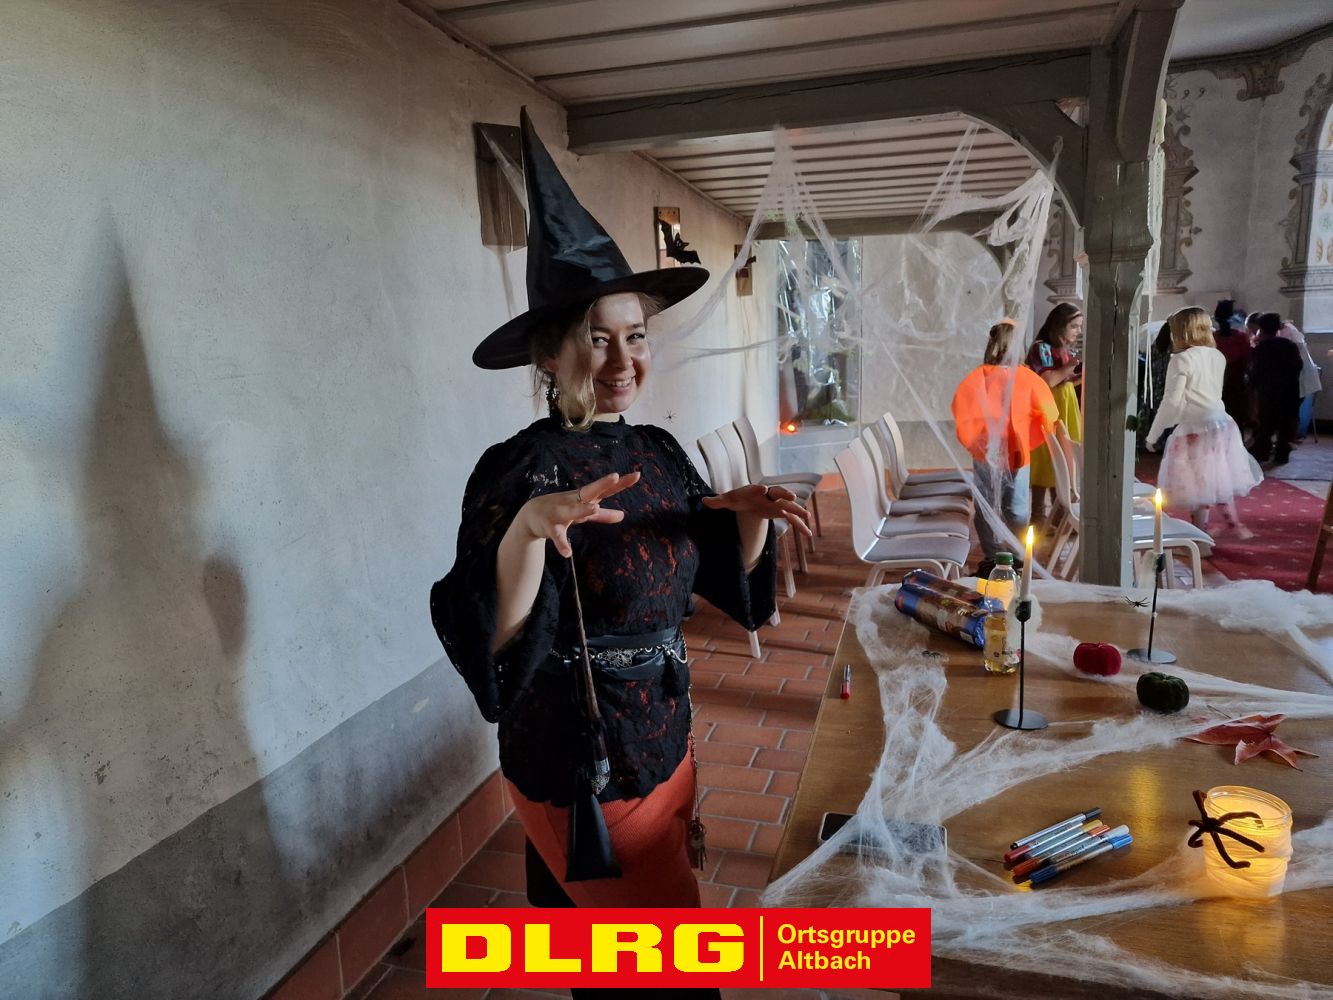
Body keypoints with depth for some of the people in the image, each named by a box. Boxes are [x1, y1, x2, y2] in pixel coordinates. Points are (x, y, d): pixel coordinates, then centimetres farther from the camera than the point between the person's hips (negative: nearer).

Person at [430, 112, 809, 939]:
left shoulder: (660, 451, 1)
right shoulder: (517, 468, -20)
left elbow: (727, 581, 8)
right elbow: (492, 642, -27)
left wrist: (751, 517, -11)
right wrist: (528, 528, -43)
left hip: (665, 747, 6)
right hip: (578, 771, -6)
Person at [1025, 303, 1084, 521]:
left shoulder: (1067, 349, 13)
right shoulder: (1041, 348, -11)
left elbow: (1067, 381, 15)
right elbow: (1048, 380, -21)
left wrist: (1082, 375, -2)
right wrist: (1071, 365, -13)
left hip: (1066, 410, 8)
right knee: (1045, 462, -4)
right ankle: (1039, 515, 3)